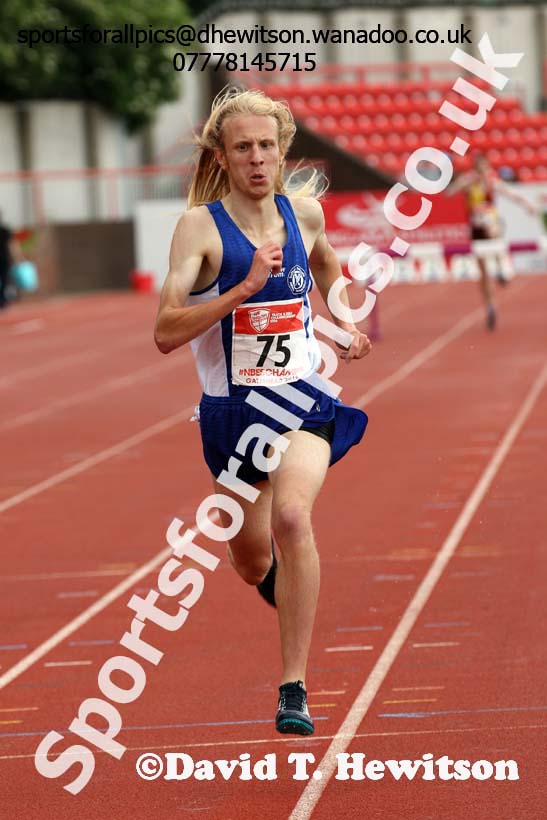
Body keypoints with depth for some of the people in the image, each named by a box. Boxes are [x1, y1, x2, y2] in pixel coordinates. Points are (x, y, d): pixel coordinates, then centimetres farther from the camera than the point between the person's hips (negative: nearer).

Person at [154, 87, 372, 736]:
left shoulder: (304, 210, 0)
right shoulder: (200, 226, -12)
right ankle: (282, 580, 57)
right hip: (232, 409, 0)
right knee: (252, 563, 15)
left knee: (292, 516, -28)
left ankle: (294, 689, -24)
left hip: (303, 399, 0)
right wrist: (246, 286, -29)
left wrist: (343, 324, 23)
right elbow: (166, 332, -23)